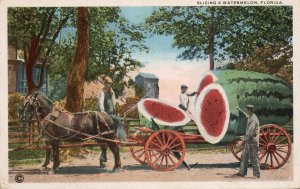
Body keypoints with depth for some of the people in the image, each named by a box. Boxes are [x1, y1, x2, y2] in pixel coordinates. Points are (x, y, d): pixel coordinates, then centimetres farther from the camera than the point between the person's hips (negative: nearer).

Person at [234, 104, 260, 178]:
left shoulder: (253, 120, -20)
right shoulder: (250, 117, 10)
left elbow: (250, 132, -25)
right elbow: (247, 115, 36)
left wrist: (244, 138, -18)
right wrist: (240, 110, 47)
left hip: (253, 141, -10)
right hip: (248, 141, 10)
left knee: (254, 158, -3)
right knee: (244, 156, 12)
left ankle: (257, 174, 4)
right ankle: (242, 172, 17)